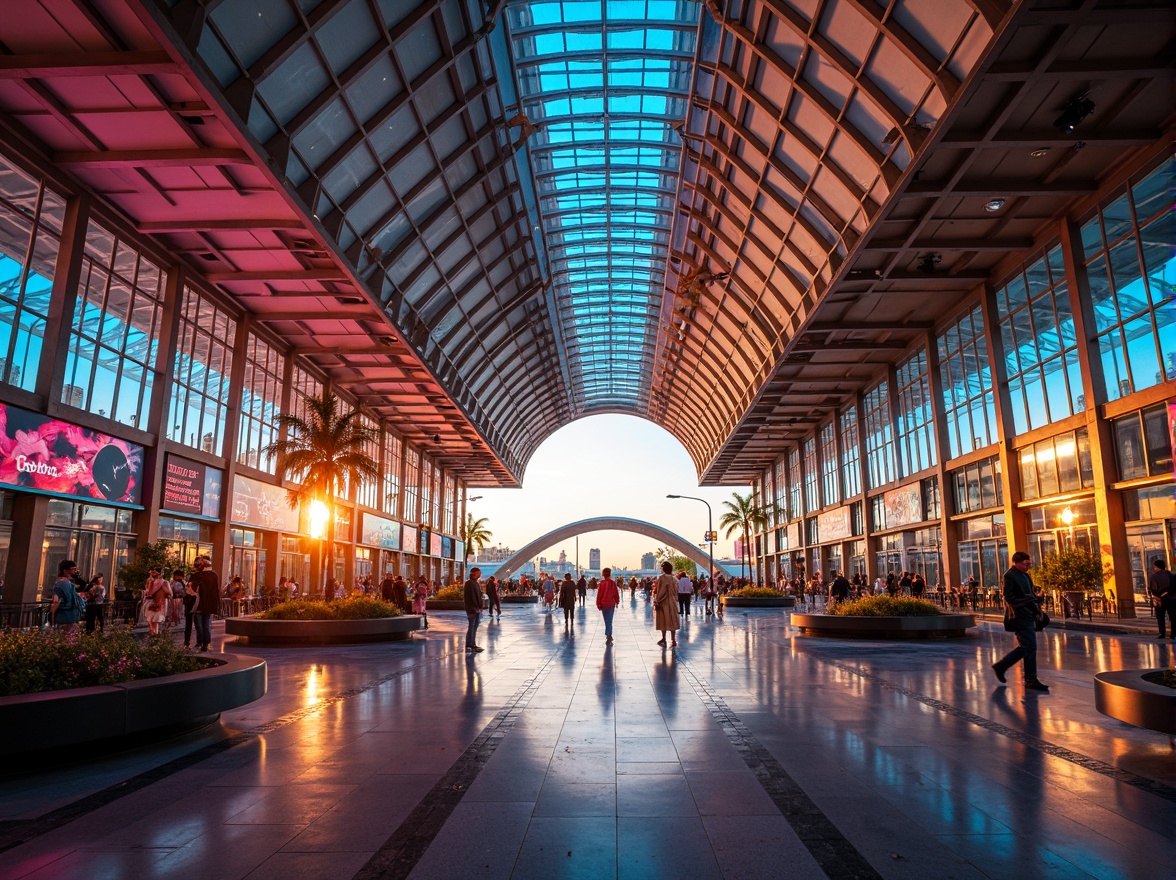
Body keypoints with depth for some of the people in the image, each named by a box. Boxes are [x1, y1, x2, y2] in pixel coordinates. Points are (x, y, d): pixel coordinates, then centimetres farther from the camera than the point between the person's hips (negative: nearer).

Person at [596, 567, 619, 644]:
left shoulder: (601, 584, -9)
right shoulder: (613, 583, -4)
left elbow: (599, 595, -5)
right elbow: (616, 594, 3)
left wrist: (598, 605, 5)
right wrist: (617, 602, 18)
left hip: (604, 605, -2)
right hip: (612, 604, 2)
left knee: (607, 621, 1)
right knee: (609, 621, 16)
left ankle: (609, 636, -8)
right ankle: (609, 635, 19)